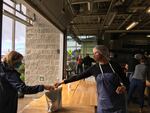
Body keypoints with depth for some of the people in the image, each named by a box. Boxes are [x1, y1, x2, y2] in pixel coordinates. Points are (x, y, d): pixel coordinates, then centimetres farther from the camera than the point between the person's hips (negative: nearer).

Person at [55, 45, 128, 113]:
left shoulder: (115, 65, -6)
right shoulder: (94, 68, -3)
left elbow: (124, 80, 4)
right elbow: (79, 76, 0)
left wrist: (122, 87, -18)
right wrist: (62, 82, 0)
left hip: (118, 102, 0)